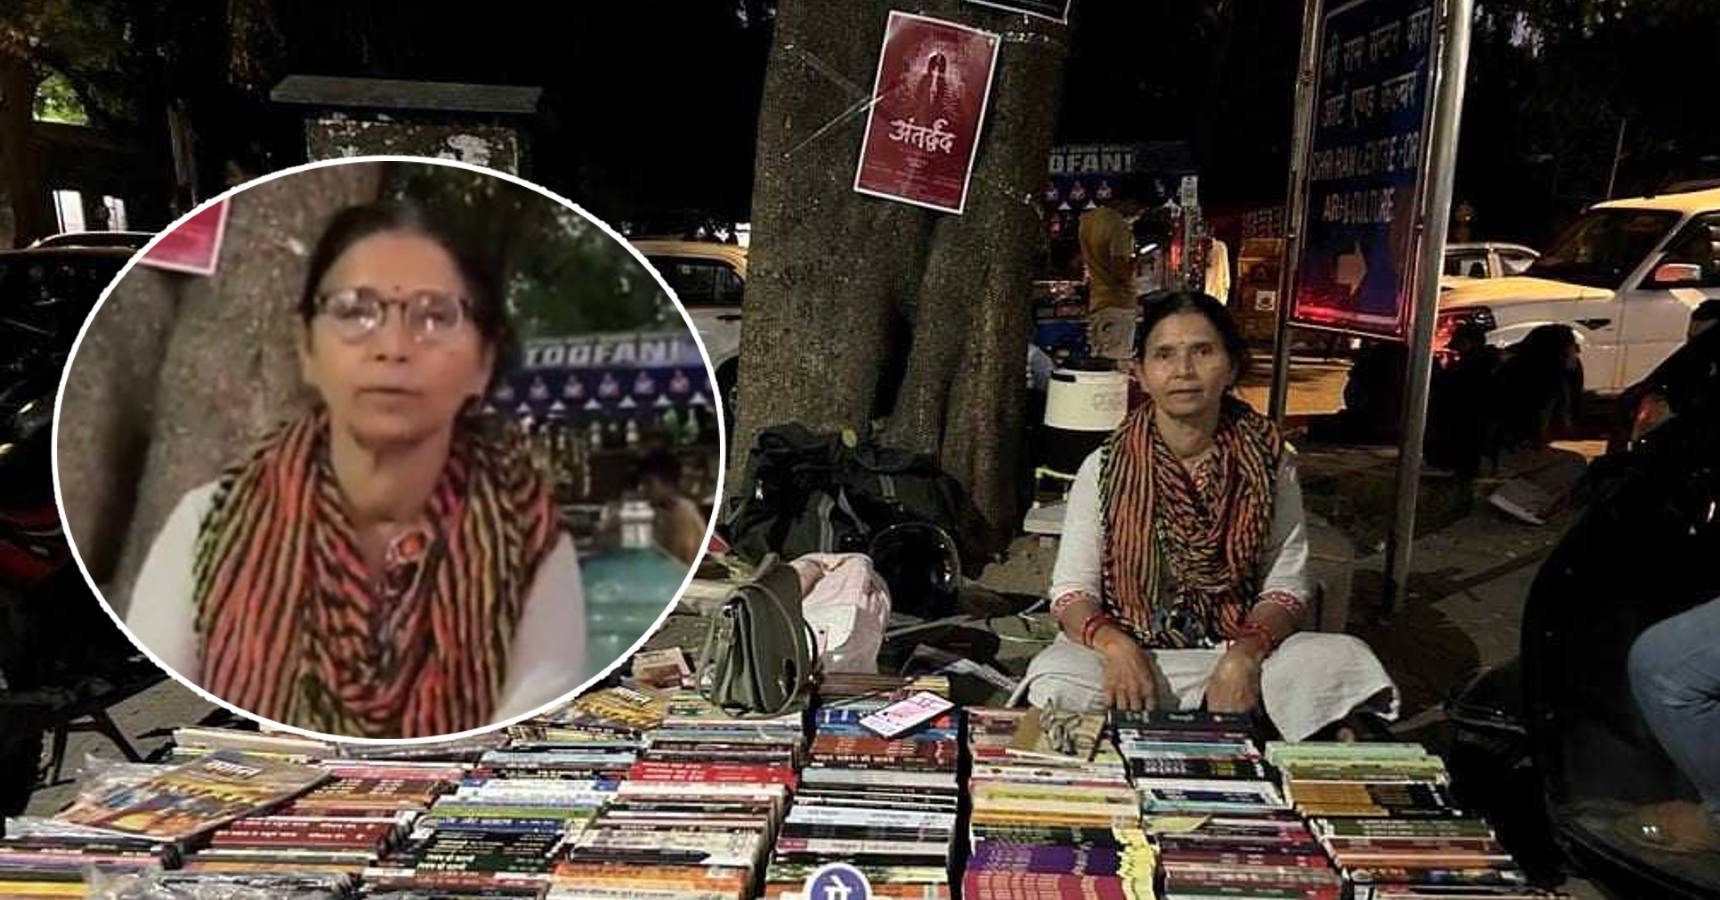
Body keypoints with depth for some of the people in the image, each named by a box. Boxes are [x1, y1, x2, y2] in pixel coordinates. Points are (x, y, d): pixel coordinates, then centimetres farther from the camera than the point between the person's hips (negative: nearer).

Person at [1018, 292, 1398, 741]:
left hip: (1241, 649, 2)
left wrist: (1244, 655, -21)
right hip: (1133, 650, -1)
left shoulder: (1270, 465, 2)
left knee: (1345, 659, -26)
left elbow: (1286, 587, 0)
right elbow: (1072, 589, -4)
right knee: (1054, 681, -33)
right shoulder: (1104, 468, -1)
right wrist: (1113, 643, -27)